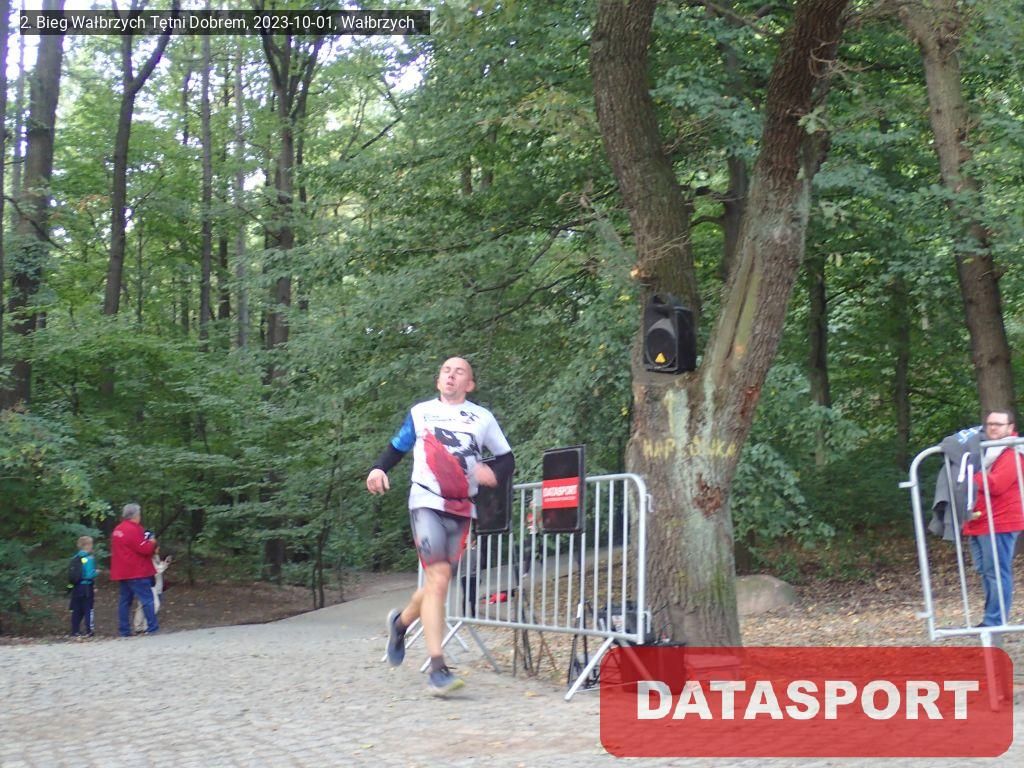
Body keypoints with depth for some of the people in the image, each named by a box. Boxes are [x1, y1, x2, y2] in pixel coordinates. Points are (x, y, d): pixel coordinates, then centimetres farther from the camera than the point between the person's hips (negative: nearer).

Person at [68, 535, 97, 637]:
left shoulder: (74, 558, 9)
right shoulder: (89, 558, -12)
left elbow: (70, 574, 11)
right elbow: (89, 574, -18)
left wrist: (71, 585, 16)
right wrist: (96, 572, 0)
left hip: (76, 587, 6)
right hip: (87, 586, -6)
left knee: (76, 610, 11)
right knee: (88, 609, 0)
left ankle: (75, 631, 13)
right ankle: (89, 631, -1)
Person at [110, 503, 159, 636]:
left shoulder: (117, 530, 14)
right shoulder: (133, 530, -15)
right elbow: (144, 549, -19)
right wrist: (152, 543, 0)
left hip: (123, 573, 9)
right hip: (137, 572, -9)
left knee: (125, 600, 10)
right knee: (147, 599, -6)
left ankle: (124, 630, 10)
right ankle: (152, 628, -9)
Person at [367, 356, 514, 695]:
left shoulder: (483, 418, 12)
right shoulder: (420, 412, 12)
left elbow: (507, 458, 14)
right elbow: (397, 447, 20)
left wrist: (495, 473, -9)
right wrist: (379, 469, 0)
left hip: (461, 509, 3)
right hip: (426, 502, -3)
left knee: (438, 581, 7)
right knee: (438, 578, -17)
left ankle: (401, 621, 40)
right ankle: (437, 668, -16)